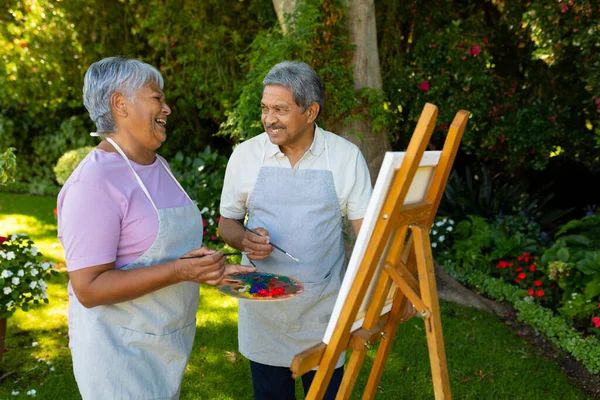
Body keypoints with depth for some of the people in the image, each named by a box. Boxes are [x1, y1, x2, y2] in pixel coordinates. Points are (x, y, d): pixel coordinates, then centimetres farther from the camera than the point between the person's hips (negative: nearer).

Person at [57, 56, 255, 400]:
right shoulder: (94, 181, -21)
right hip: (122, 352, -8)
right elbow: (89, 288, -24)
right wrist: (179, 271, -29)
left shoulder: (159, 166, 6)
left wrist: (212, 268, 1)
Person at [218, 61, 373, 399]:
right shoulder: (246, 155, -2)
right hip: (262, 305, 1)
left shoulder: (347, 156, -7)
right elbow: (227, 222, 7)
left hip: (323, 307, -1)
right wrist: (244, 239, -16)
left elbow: (365, 228, -5)